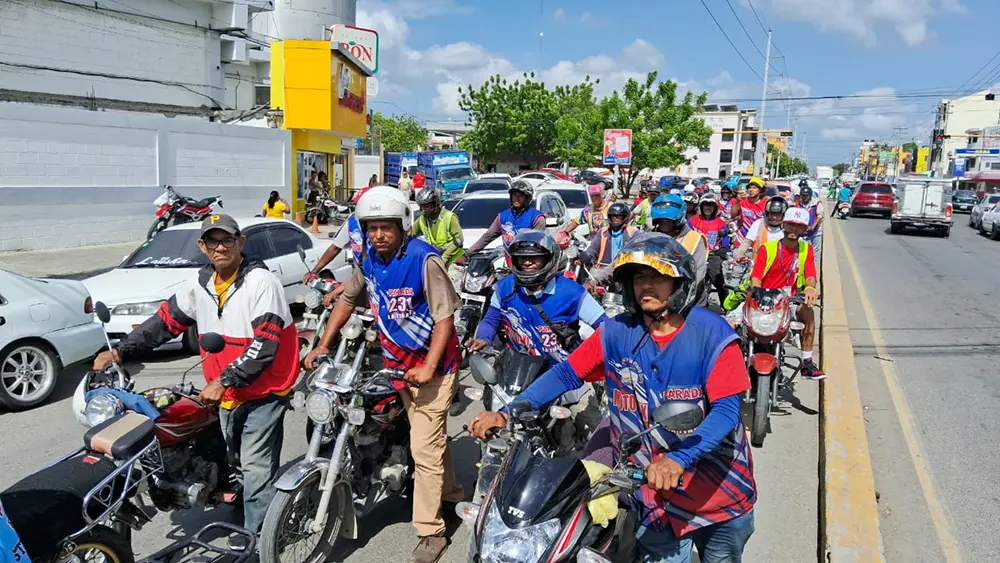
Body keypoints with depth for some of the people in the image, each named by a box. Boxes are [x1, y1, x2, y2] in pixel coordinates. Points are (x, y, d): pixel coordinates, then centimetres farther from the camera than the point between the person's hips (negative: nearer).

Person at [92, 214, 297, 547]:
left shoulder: (261, 282, -19)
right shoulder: (200, 284, 4)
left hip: (264, 390, -7)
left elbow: (265, 344, -24)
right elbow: (166, 321, 11)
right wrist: (120, 351, 2)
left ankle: (255, 535, 7)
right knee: (238, 462, 21)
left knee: (256, 467, -5)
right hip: (227, 394, 8)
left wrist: (223, 381, -27)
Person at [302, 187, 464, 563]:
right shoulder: (370, 259, 1)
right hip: (396, 362, 7)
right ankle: (452, 494, 42)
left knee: (424, 450, -6)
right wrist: (323, 345, 9)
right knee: (432, 438, 22)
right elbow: (347, 299, 14)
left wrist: (428, 367, -26)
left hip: (431, 365, -7)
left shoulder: (424, 259, -20)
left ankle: (430, 533, 6)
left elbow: (445, 316, -20)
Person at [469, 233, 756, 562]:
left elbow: (727, 410, -22)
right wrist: (507, 413, -14)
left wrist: (679, 459, -37)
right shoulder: (616, 332, -6)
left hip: (717, 488, -1)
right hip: (651, 490, 1)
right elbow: (567, 373, -3)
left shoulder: (712, 334, -15)